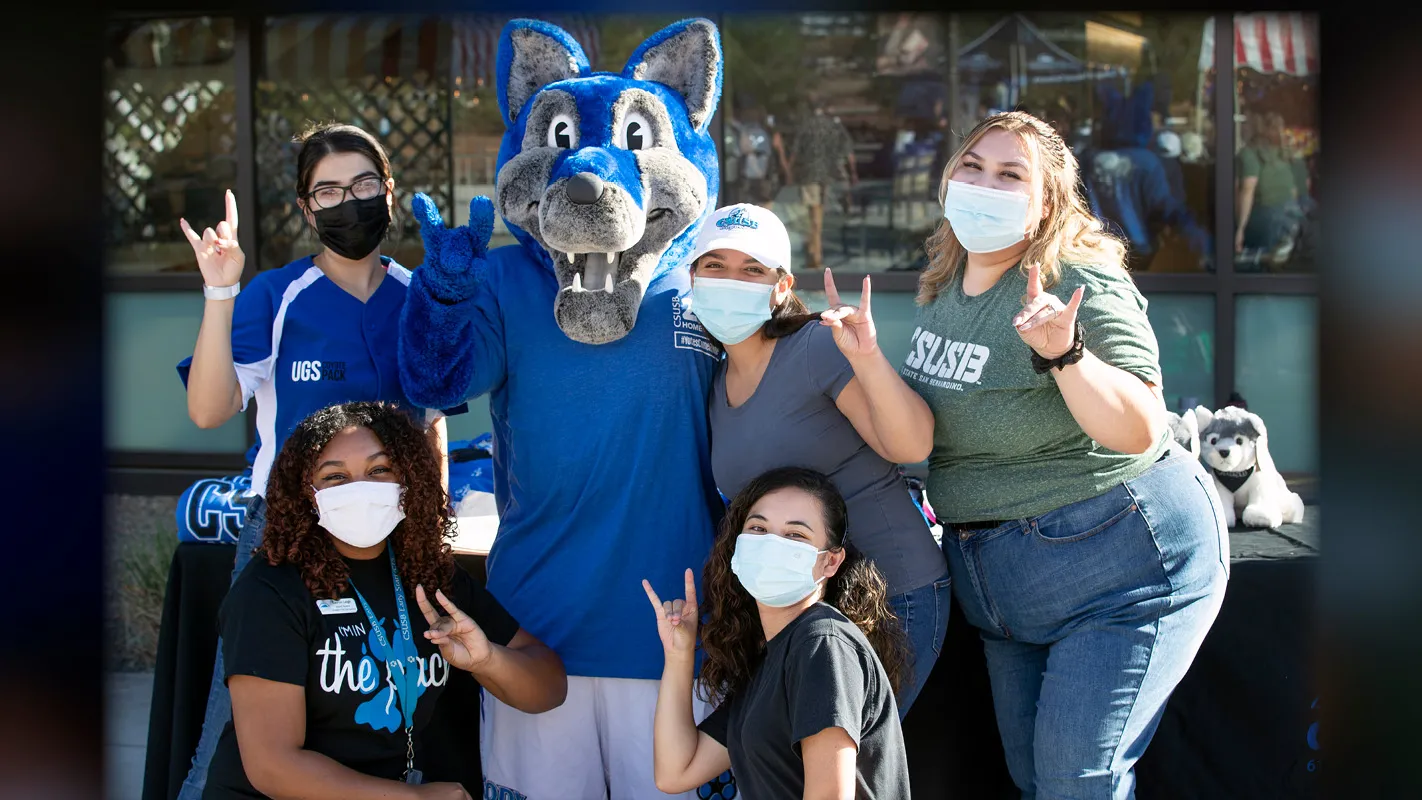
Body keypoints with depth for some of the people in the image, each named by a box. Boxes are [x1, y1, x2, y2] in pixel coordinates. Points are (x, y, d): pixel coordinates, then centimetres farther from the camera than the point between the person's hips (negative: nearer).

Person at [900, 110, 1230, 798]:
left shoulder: (1082, 286, -18)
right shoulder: (940, 288, 6)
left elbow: (1139, 432, -28)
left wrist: (1062, 352, -39)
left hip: (1121, 560, -8)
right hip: (996, 580, 8)